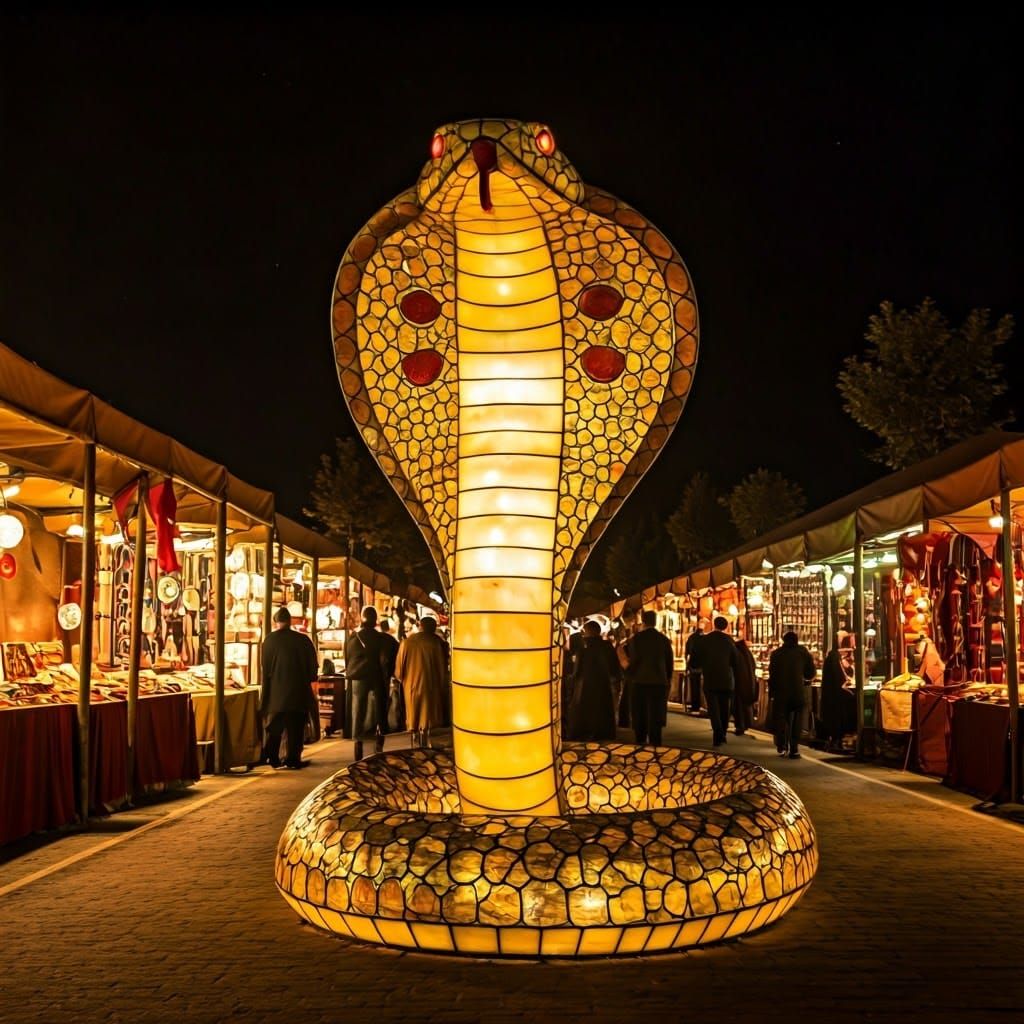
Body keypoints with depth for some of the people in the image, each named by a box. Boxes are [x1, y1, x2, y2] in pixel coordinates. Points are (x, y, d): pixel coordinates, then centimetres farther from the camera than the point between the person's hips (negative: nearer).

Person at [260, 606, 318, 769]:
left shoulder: (269, 641, -6)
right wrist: (308, 679, 18)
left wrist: (266, 693, 12)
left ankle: (271, 757, 8)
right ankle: (293, 759, 3)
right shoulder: (303, 640, -6)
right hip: (298, 690, 0)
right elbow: (313, 665, 0)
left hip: (276, 692, 1)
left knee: (275, 727, 12)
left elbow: (265, 668, 0)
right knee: (295, 728, 5)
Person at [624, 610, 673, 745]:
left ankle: (640, 742, 14)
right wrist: (667, 679, 15)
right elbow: (670, 663, 4)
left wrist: (631, 676, 10)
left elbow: (632, 661, -7)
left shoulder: (635, 639, -7)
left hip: (639, 682, -1)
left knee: (639, 715, 10)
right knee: (655, 715, 3)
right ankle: (655, 743, -1)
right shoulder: (664, 639, 0)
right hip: (659, 682, 1)